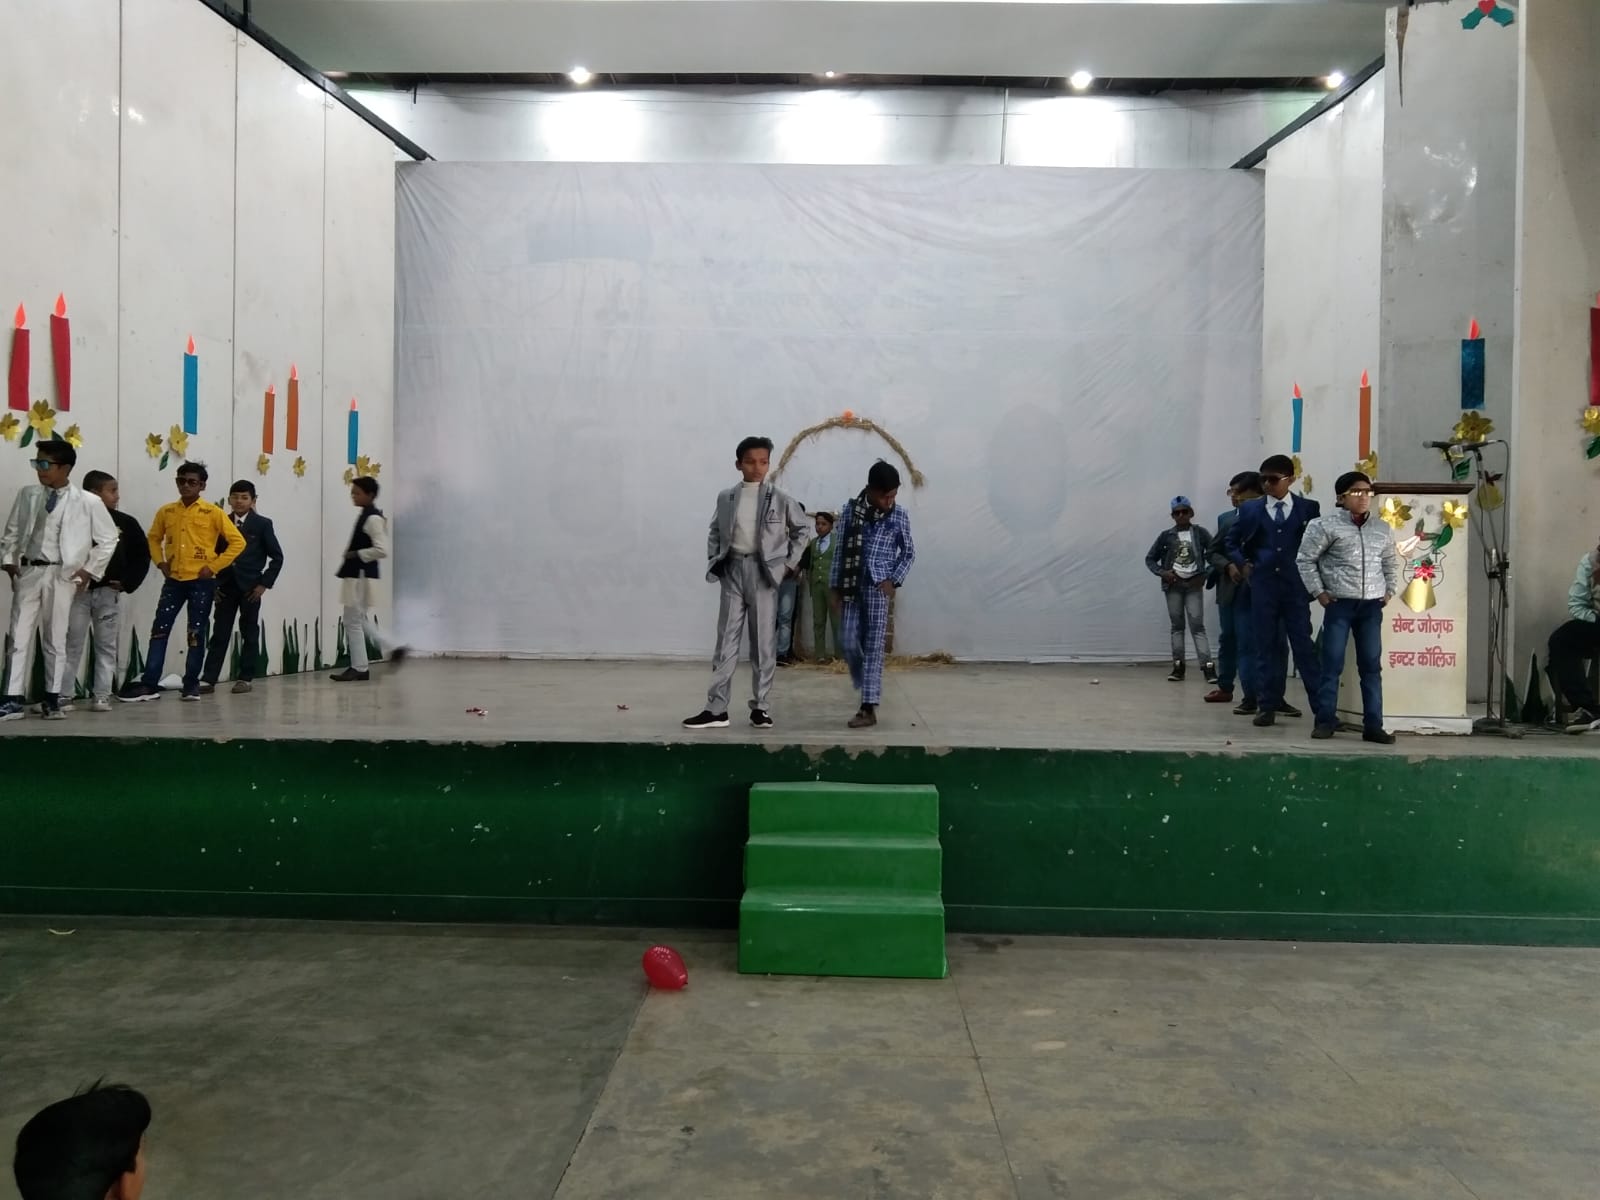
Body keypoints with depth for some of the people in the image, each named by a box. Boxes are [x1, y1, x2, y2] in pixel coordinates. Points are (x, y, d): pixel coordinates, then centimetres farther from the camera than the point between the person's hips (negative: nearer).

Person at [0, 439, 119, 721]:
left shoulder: (88, 502, -4)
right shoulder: (27, 495, 7)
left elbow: (108, 539, 2)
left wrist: (90, 571, -2)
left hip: (62, 576, -3)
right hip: (28, 572, 3)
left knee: (56, 639, 4)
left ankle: (52, 699, 14)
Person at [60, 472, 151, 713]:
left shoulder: (125, 523, 2)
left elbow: (142, 555, 7)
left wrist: (128, 582, -1)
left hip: (109, 592, 3)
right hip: (78, 591, -2)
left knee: (107, 645, 6)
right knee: (71, 644, 3)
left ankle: (101, 695, 12)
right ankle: (63, 695, 9)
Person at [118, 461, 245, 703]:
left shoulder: (213, 512, -4)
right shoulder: (166, 511, 8)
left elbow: (237, 542, -5)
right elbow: (154, 538, 23)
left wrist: (214, 566, -10)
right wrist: (160, 562, 6)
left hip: (201, 582, -3)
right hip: (173, 580, 3)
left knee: (196, 633, 2)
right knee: (159, 630, 0)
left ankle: (191, 684, 12)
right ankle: (149, 685, 2)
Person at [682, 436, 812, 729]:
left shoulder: (779, 499, 0)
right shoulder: (725, 498, 6)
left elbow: (803, 528, 9)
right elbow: (714, 533, 15)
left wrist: (790, 562, 3)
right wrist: (714, 561, 3)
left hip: (763, 572, -1)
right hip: (732, 570, 2)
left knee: (763, 641, 2)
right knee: (726, 640, 1)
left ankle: (760, 707, 10)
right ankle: (716, 709, 2)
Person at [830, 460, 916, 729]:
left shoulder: (899, 516, -2)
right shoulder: (850, 511, 1)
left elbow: (909, 553, 8)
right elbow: (840, 550, 6)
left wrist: (894, 580, -5)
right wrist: (834, 585, 3)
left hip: (878, 586, -2)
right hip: (851, 585, 2)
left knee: (873, 645, -4)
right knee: (848, 641, 1)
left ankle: (869, 708, -4)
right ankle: (869, 688, 25)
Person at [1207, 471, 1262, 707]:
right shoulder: (1225, 519, 11)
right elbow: (1214, 552, 9)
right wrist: (1228, 566, -9)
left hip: (1253, 589, -6)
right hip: (1229, 588, 6)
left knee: (1248, 643, -8)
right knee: (1227, 639, 17)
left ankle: (1251, 696, -5)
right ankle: (1225, 687, 31)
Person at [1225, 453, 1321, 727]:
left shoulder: (1308, 508, 4)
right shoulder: (1250, 509, 8)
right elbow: (1232, 542, 17)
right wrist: (1243, 564, 2)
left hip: (1297, 586, -1)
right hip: (1262, 586, 1)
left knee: (1304, 645, -3)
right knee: (1267, 646, 5)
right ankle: (1268, 705, 9)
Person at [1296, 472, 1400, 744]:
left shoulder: (1381, 529, 11)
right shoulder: (1327, 525, -5)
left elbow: (1391, 563, 24)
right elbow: (1305, 559, -1)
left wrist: (1390, 590, 13)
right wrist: (1318, 591, -4)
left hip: (1372, 605, 4)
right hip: (1339, 604, -4)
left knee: (1372, 666, 4)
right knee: (1332, 664, -2)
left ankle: (1373, 725, 8)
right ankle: (1326, 720, 6)